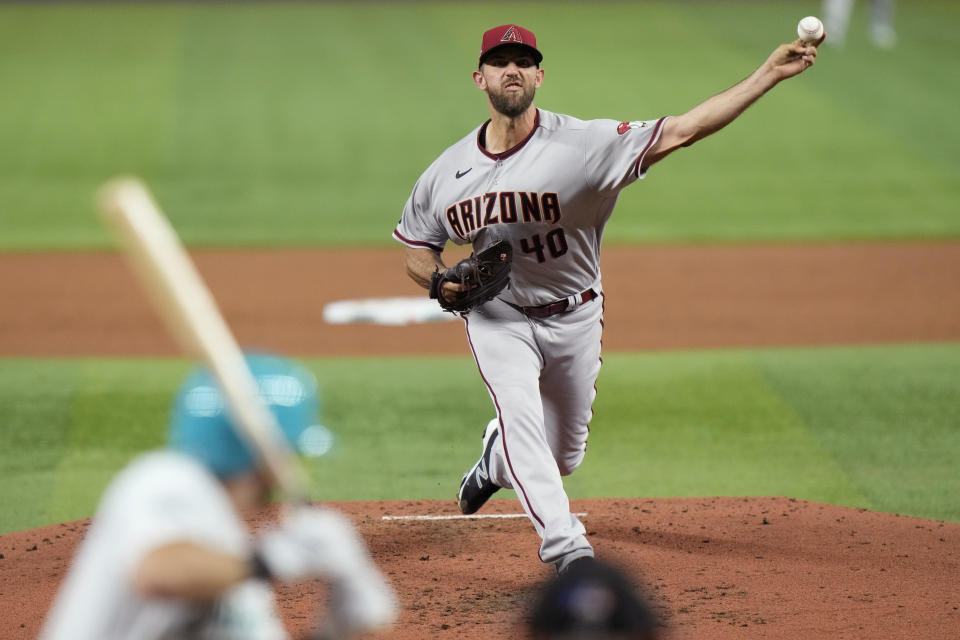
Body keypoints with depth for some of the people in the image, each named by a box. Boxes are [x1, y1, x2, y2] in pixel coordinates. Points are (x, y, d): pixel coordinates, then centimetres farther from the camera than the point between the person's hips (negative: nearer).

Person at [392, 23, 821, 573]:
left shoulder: (584, 145, -21)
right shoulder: (446, 173, -10)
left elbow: (682, 131, -29)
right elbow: (416, 248, 6)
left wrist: (771, 73, -38)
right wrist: (439, 280, -18)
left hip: (574, 320, 0)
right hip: (496, 316, 0)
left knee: (563, 456, 13)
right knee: (520, 413, -26)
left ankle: (496, 459, 48)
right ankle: (568, 548, -27)